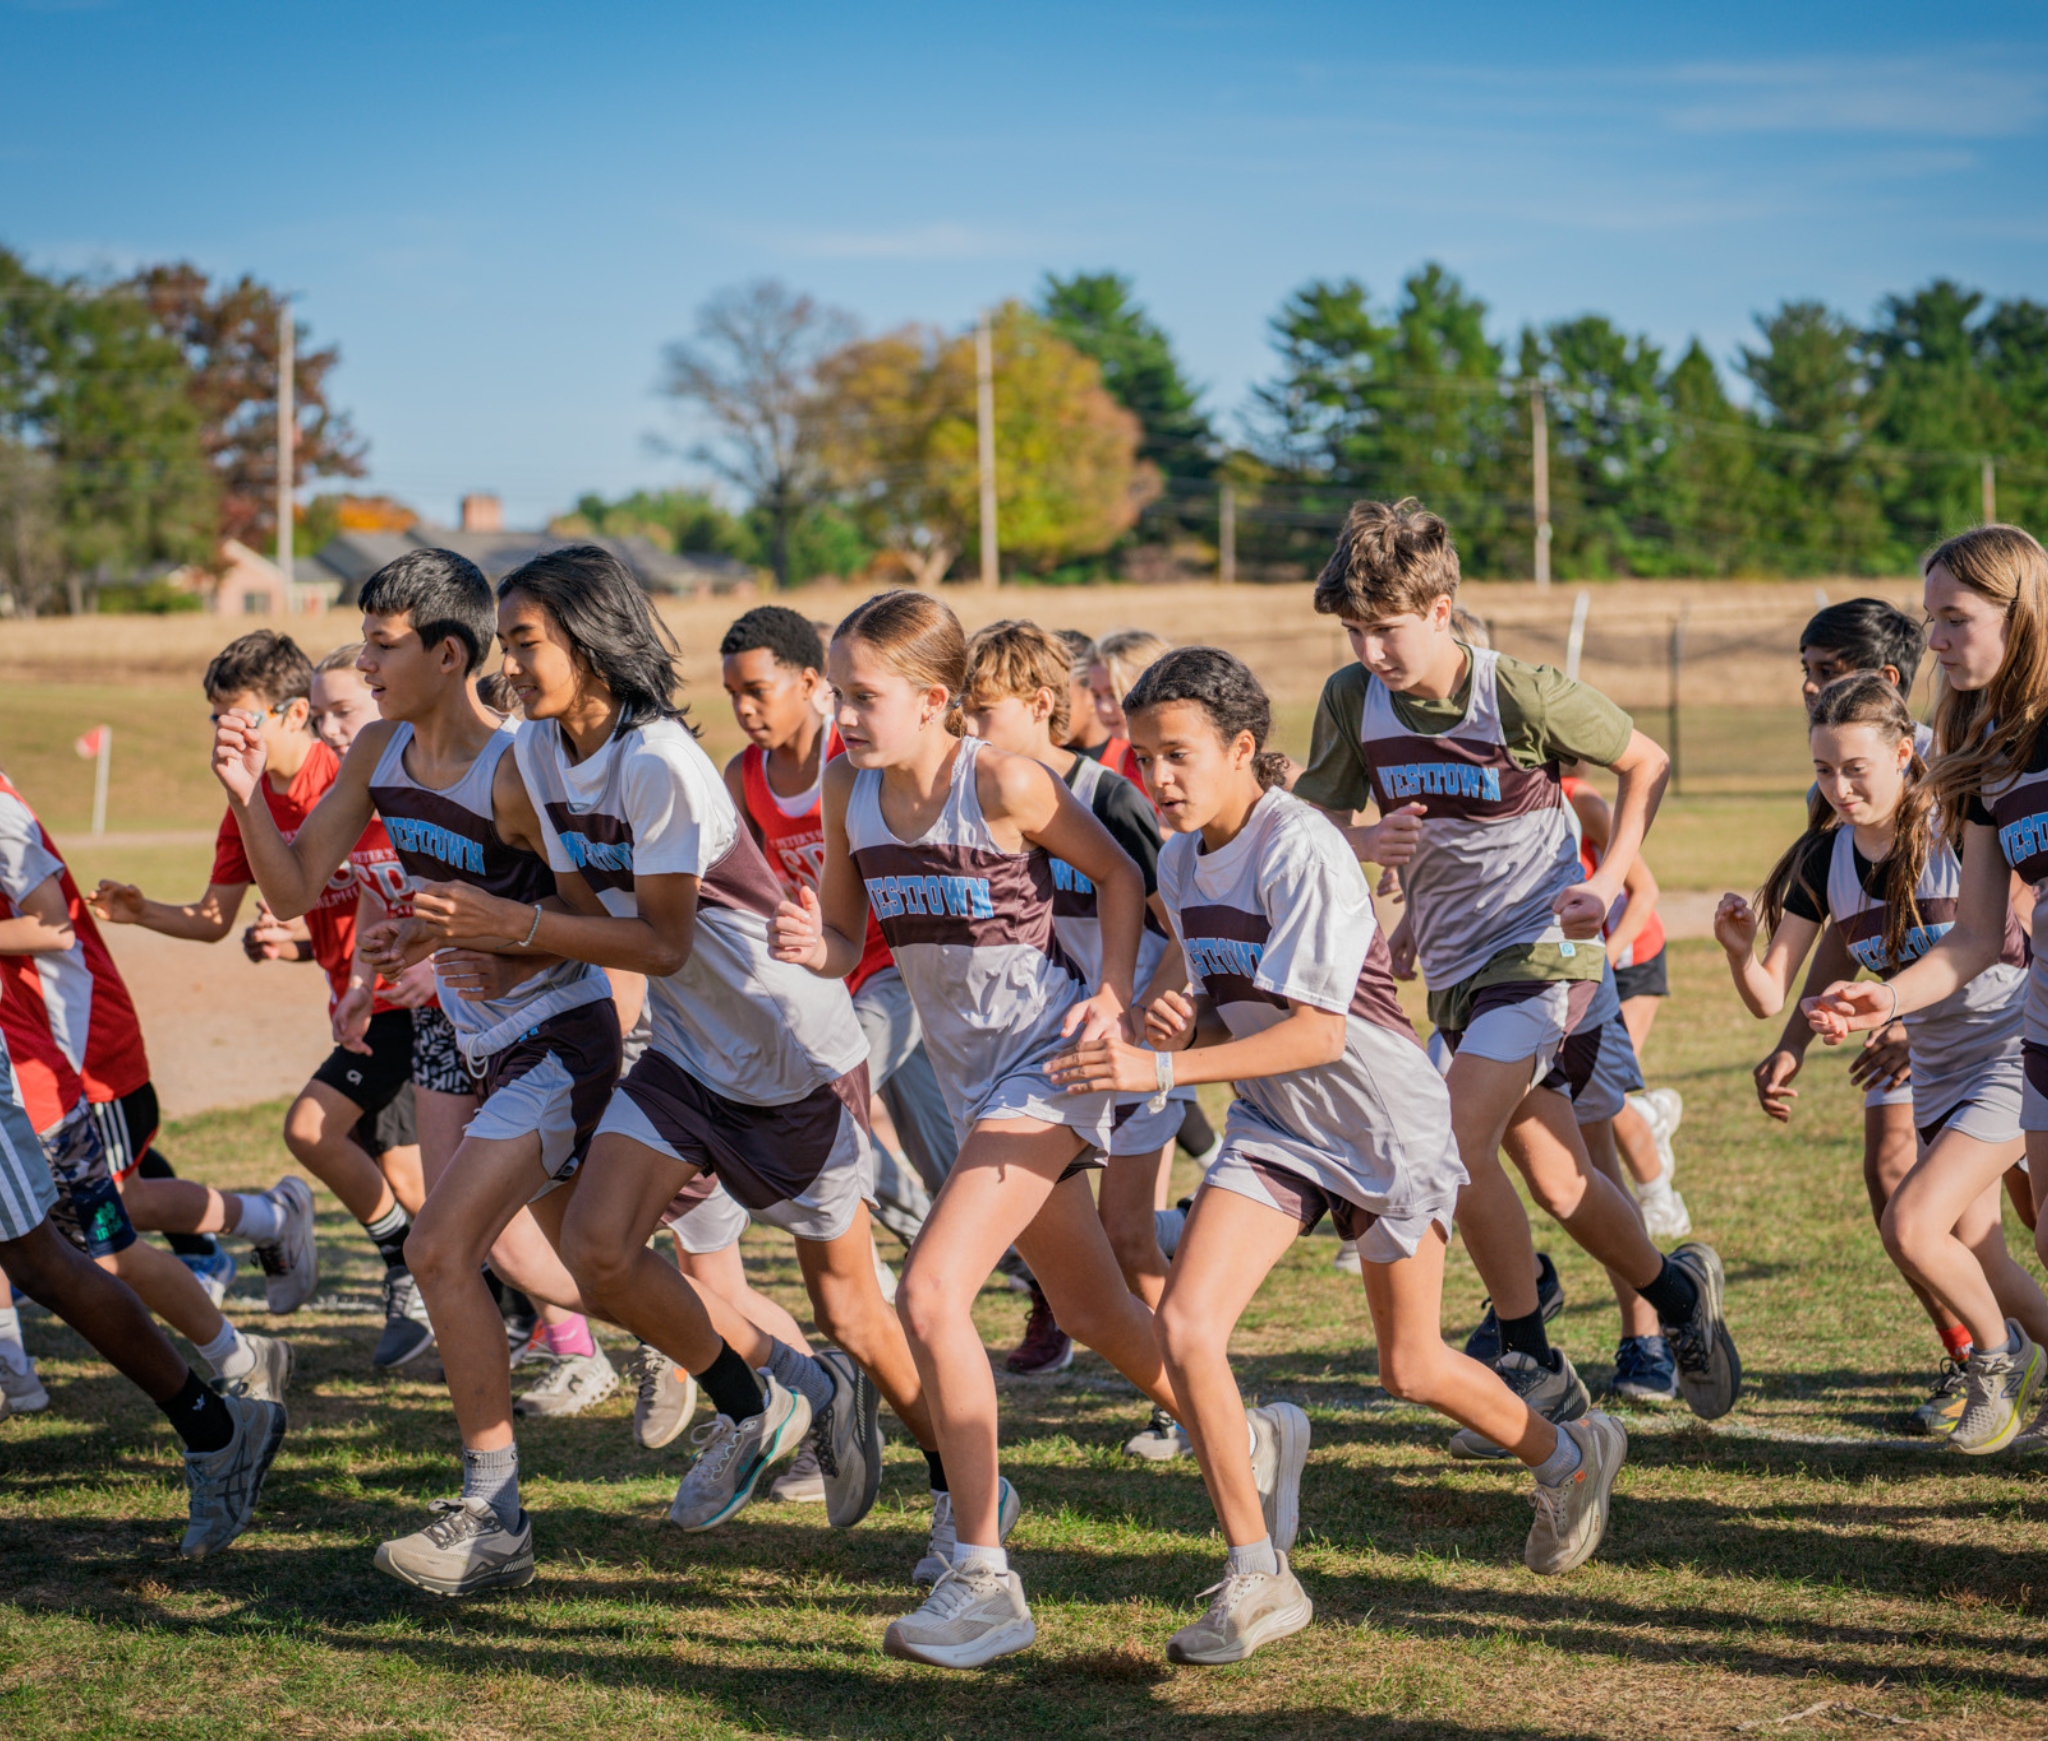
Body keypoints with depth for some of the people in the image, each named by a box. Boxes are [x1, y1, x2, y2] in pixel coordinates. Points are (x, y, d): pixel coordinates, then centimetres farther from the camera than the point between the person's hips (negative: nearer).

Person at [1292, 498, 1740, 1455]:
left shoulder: (1522, 696, -17)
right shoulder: (1352, 699, -5)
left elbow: (1646, 763, -2)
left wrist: (1608, 882, -12)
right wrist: (1361, 841, -20)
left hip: (1541, 947, -6)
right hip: (1455, 966, 6)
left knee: (1457, 1141, -20)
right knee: (1551, 1174, 12)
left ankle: (1532, 1367, -7)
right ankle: (1676, 1290, 37)